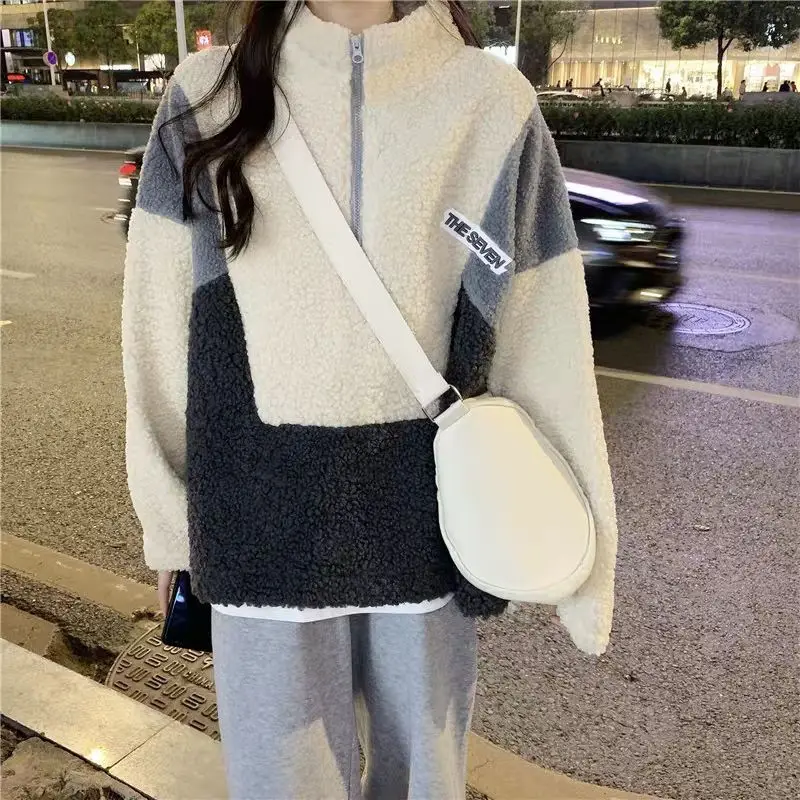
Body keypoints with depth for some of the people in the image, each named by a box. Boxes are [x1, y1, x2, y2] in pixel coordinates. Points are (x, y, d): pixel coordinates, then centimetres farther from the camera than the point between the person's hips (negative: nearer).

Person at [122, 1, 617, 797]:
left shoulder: (492, 104, -3)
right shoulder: (207, 97, 0)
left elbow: (544, 343, -3)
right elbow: (160, 327, 3)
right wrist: (169, 517, 6)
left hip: (428, 510, 0)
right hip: (265, 512, 1)